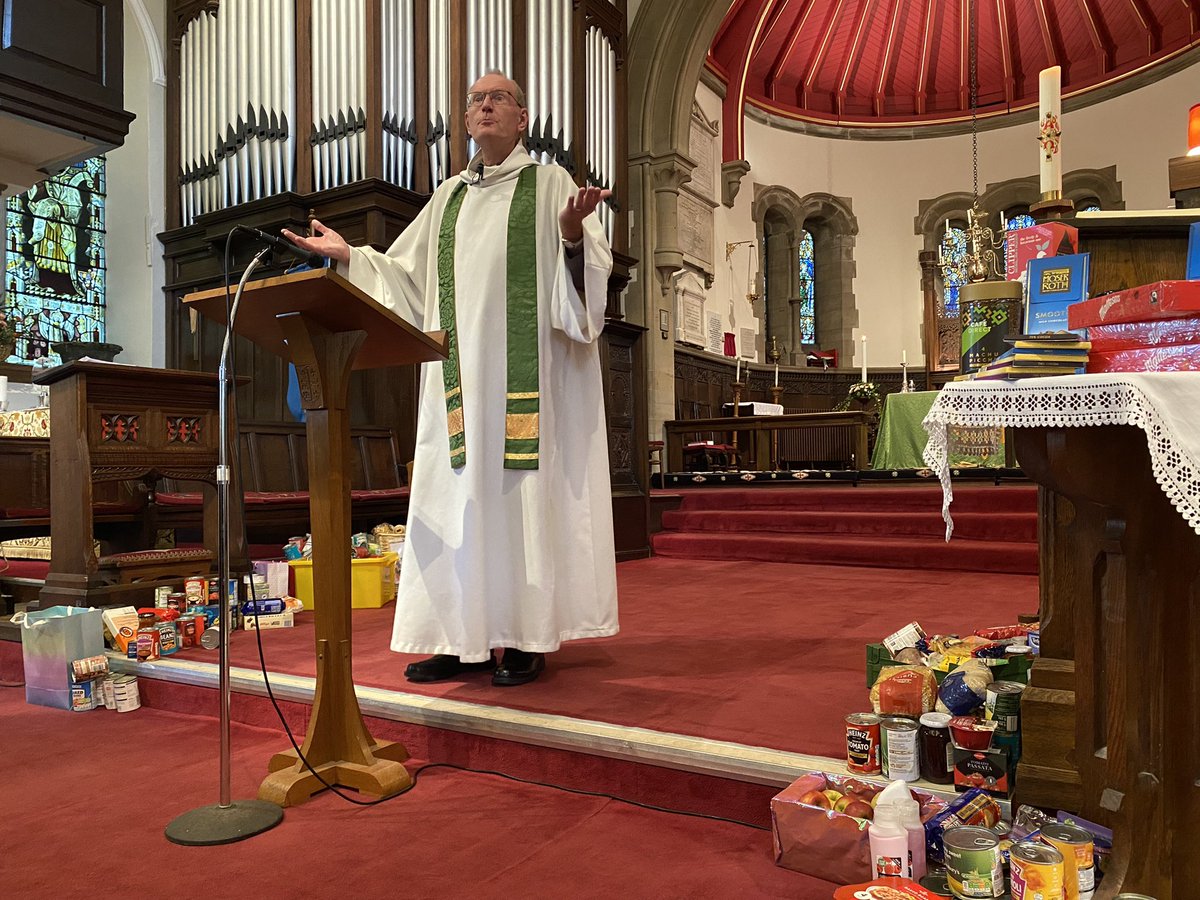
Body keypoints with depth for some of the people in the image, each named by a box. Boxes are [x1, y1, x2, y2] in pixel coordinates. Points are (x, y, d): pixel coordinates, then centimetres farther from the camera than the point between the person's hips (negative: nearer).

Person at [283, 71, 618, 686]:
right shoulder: (449, 196, 22)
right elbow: (406, 272, 22)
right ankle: (467, 639, 9)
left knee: (522, 491, -5)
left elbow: (592, 265, -3)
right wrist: (347, 254, 10)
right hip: (459, 375, 5)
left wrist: (573, 234, -23)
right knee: (460, 496, 2)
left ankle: (525, 639, 3)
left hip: (527, 373, -5)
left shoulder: (550, 184, 8)